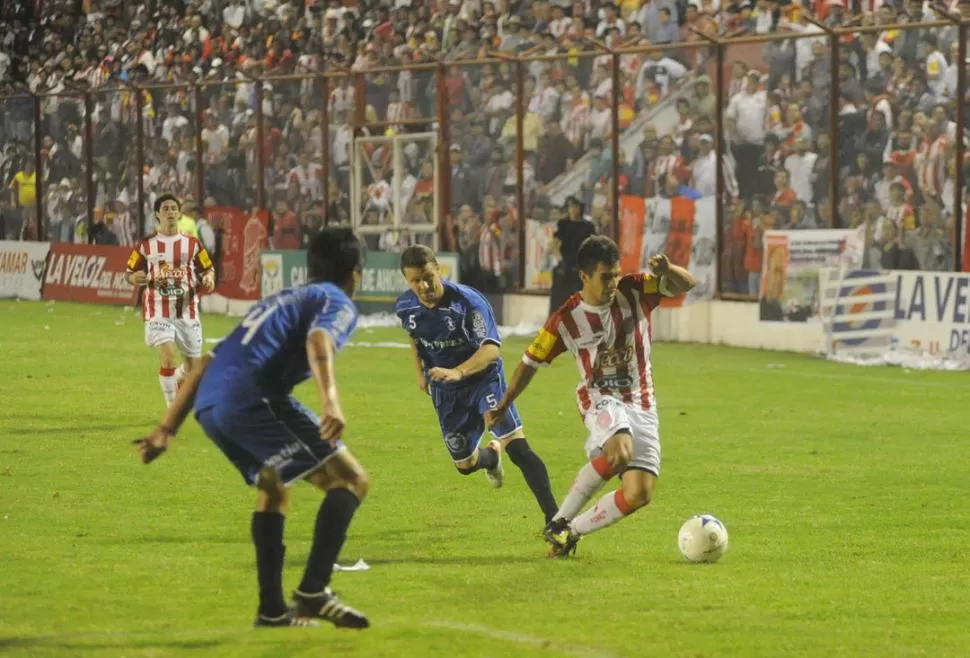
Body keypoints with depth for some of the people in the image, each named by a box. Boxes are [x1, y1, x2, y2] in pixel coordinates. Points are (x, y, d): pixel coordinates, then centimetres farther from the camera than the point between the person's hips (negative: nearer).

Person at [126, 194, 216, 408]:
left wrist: (208, 279, -13)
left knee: (193, 368, 9)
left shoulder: (192, 244, 3)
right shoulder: (146, 245, -1)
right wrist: (135, 279, -18)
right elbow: (130, 273, 6)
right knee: (168, 357, -21)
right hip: (159, 313, -3)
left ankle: (176, 381, 43)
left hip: (187, 312, 3)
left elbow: (208, 269, 10)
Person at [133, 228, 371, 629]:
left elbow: (208, 362, 32)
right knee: (350, 479, -2)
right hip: (252, 397, -8)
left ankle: (272, 609, 27)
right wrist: (330, 400, -32)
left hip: (210, 404, 8)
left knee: (272, 488, 30)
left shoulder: (280, 300, 35)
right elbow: (318, 341, -15)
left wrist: (167, 429, 33)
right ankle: (313, 592, -15)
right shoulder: (338, 303, 11)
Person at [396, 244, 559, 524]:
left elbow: (491, 349, -36)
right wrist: (420, 371, 14)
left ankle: (553, 518, -22)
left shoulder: (467, 301, -27)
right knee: (465, 464, 12)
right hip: (445, 393, 5)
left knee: (516, 446, -22)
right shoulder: (405, 307, -9)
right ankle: (491, 456, 51)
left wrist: (458, 372, -50)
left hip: (484, 378, -5)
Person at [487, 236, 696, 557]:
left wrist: (668, 271, -32)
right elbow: (531, 362, 4)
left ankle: (571, 530, 10)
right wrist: (504, 406, 9)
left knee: (639, 494, -8)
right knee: (619, 453, -37)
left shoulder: (635, 291, -4)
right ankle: (560, 520, -21)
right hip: (600, 399, -4)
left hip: (641, 404, 4)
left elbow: (686, 284, -9)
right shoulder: (565, 320, -8)